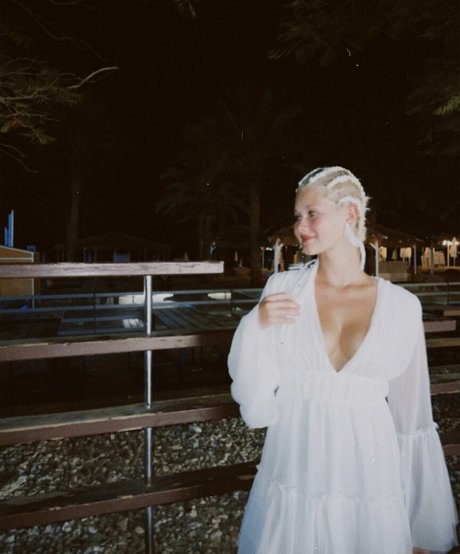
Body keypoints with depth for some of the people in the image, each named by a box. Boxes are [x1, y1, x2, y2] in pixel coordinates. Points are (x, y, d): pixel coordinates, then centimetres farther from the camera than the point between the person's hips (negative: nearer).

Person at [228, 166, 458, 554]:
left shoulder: (402, 306, -5)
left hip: (370, 480, 0)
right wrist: (256, 326, -19)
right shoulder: (282, 288, -5)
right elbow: (254, 391, -1)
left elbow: (411, 414, 2)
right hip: (292, 476, 1)